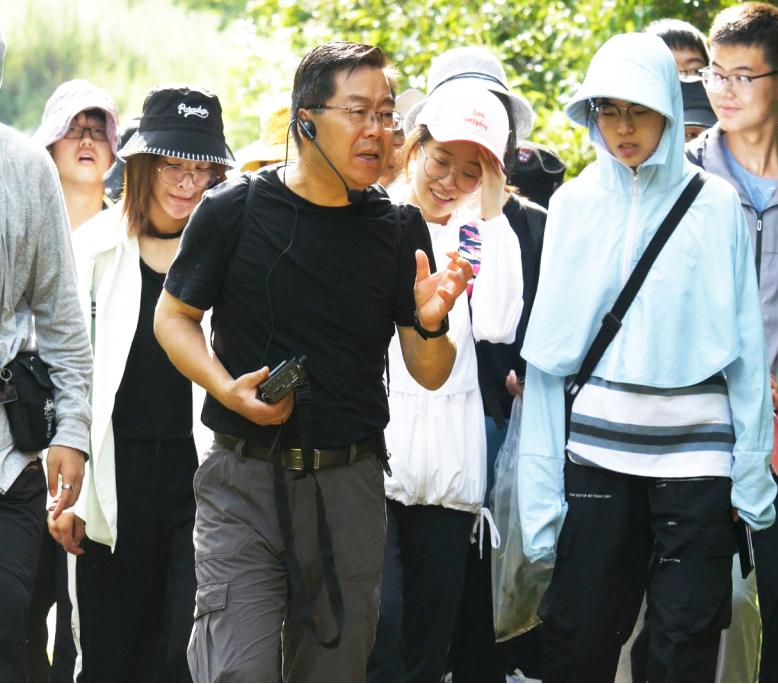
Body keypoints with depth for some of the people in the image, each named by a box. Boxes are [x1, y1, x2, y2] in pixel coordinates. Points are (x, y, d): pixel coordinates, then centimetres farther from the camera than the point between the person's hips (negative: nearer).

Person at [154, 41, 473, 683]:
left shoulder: (401, 230, 3)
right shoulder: (235, 210, -5)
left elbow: (429, 375, 6)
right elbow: (173, 317, 5)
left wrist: (431, 324, -16)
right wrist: (227, 388, -12)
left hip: (351, 485, 3)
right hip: (245, 479, -3)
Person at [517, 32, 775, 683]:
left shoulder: (715, 204, 3)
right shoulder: (575, 203, 7)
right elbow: (549, 347, 5)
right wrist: (542, 482, 0)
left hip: (694, 449, -1)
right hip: (598, 444, 1)